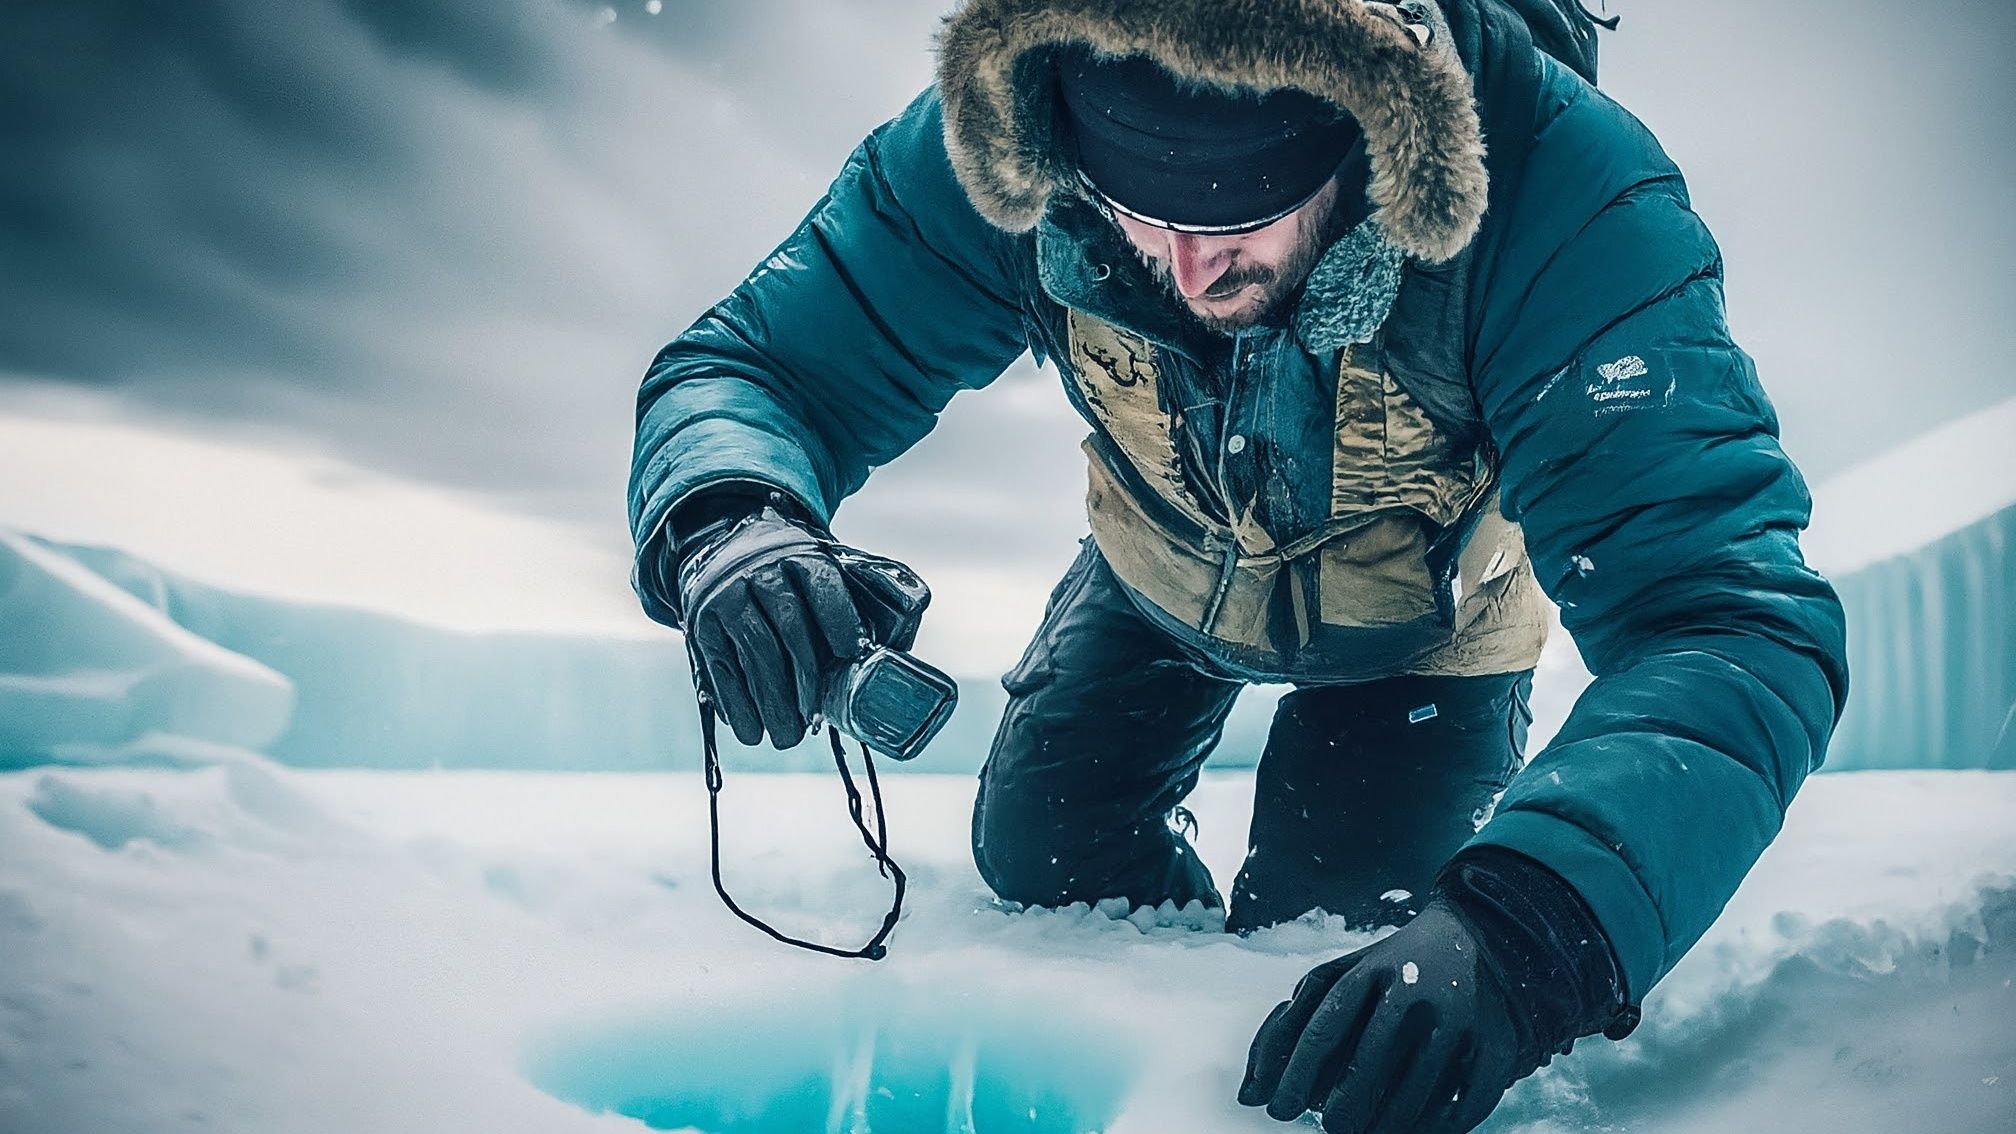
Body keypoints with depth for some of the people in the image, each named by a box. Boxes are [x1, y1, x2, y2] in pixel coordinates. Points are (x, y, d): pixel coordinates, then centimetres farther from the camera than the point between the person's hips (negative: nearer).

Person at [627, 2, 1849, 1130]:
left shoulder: (1564, 194, -43)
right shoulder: (998, 151, -34)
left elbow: (1734, 613, -49)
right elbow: (752, 365, -27)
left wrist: (1517, 935, -66)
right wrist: (727, 521, -53)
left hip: (1425, 609, -2)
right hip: (1163, 574, 3)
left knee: (1337, 925, -4)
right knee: (1045, 860, 5)